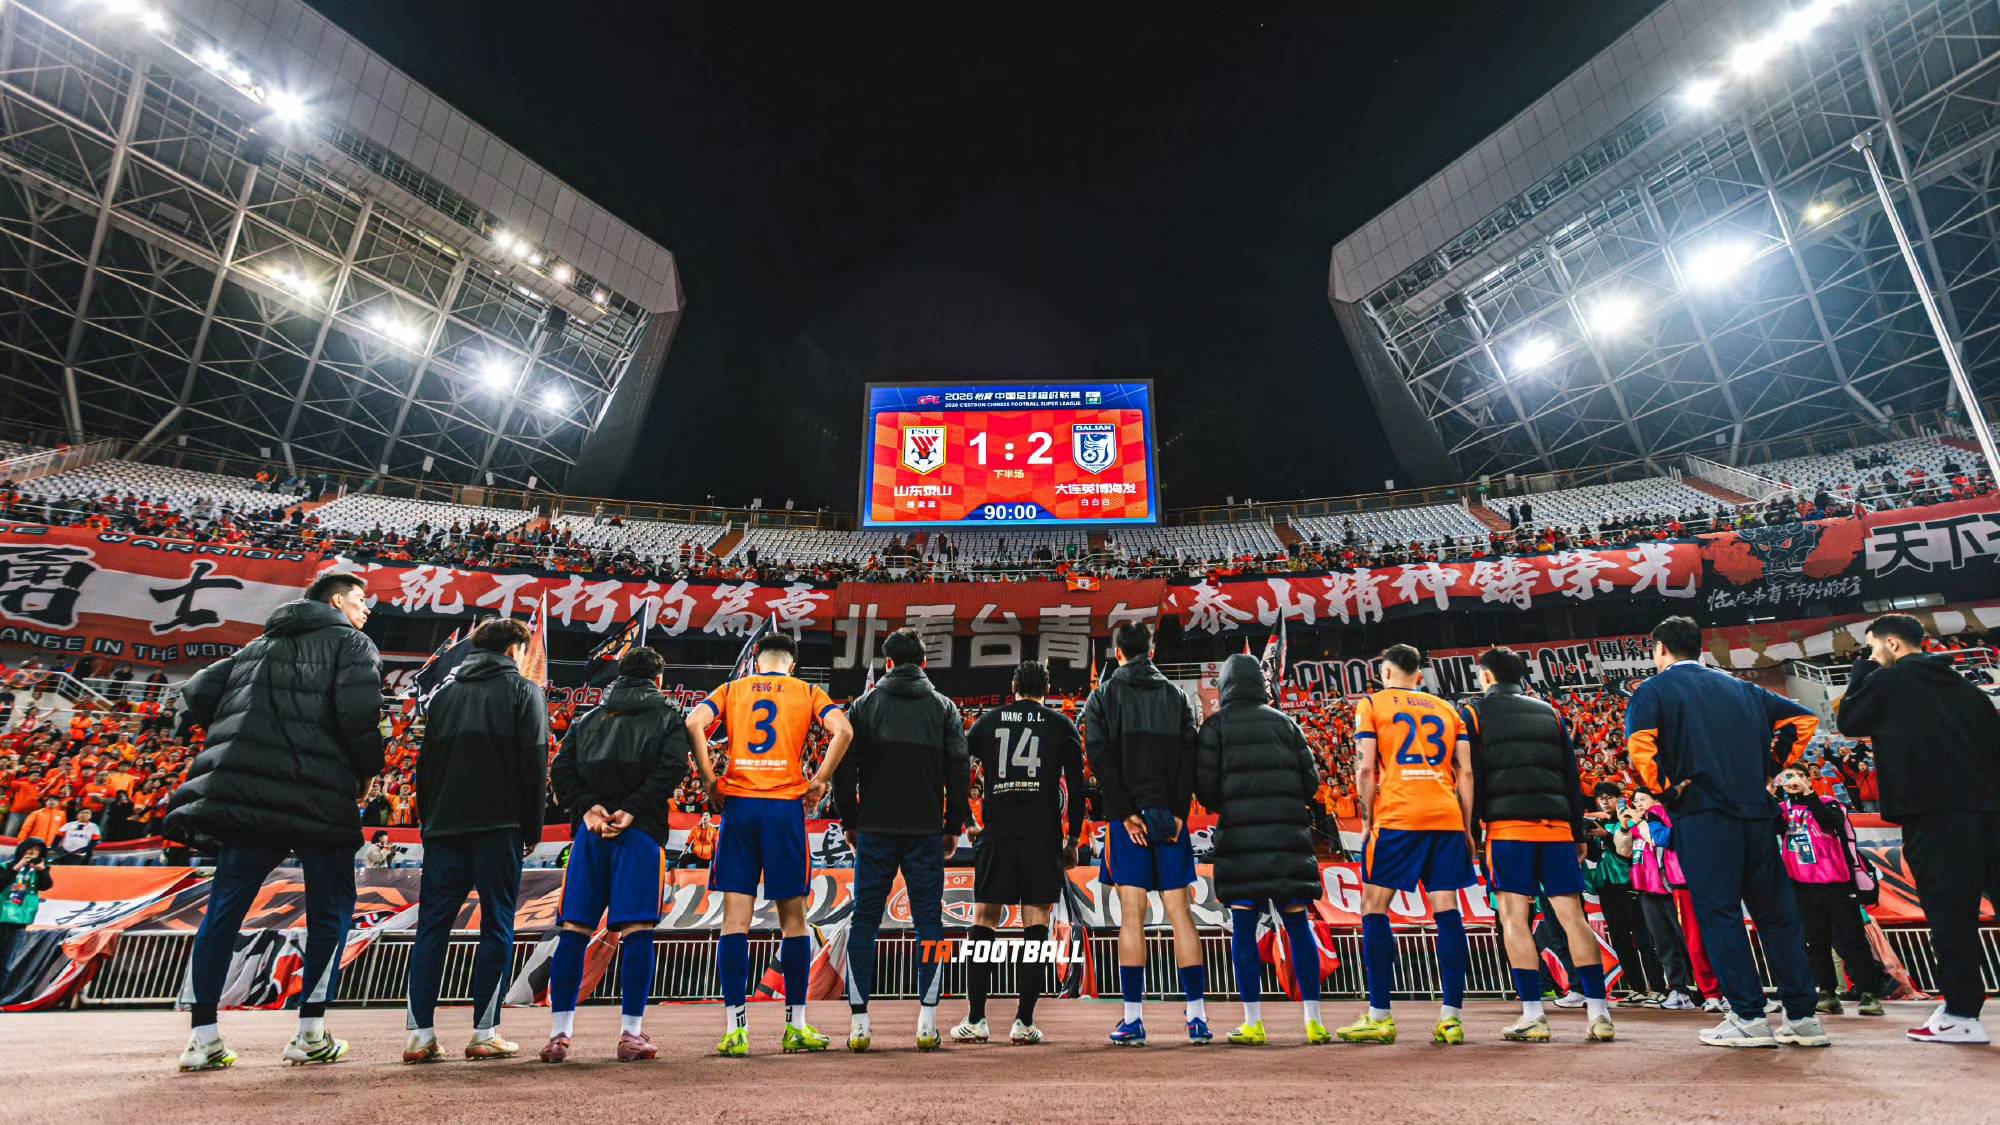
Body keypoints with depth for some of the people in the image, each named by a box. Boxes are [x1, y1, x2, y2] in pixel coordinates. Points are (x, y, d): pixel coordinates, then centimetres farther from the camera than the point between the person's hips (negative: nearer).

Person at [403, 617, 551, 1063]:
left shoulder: (445, 692, 16)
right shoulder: (524, 691, 1)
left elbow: (425, 762, 15)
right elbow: (534, 764, -6)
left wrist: (428, 820, 18)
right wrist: (532, 828, 0)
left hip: (443, 826, 5)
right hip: (498, 826, -4)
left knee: (432, 927, 9)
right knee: (497, 926, 2)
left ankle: (421, 1033, 6)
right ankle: (485, 1033, 2)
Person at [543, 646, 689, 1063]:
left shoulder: (588, 718, 21)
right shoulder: (668, 716, 9)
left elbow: (560, 770, 7)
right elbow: (671, 769, -8)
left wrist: (587, 808, -2)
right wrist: (631, 810, -11)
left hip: (589, 829, 4)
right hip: (640, 831, -3)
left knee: (573, 931, 8)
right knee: (637, 932, -1)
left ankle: (559, 1034, 11)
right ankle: (631, 1033, 1)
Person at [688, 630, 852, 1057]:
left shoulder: (732, 689, 13)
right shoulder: (807, 692, 9)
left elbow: (694, 723, -5)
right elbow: (842, 730, -8)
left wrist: (709, 780, 0)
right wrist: (819, 781, -1)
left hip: (737, 805, 1)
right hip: (785, 807, -1)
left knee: (735, 918, 4)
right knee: (792, 918, 7)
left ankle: (735, 1030, 4)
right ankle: (796, 1027, 14)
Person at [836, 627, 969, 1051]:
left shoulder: (865, 705, 3)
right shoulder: (944, 707, 3)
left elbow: (843, 766, 0)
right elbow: (959, 768, 0)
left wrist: (850, 821, 9)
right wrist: (953, 825, 7)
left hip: (875, 831, 0)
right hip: (926, 832, 0)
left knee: (864, 922, 8)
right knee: (929, 922, 6)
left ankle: (859, 1021, 9)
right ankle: (927, 1022, 5)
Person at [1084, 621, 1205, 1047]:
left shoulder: (1103, 697, 4)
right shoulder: (1175, 695, 11)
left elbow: (1100, 757, -7)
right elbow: (1189, 756, 2)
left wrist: (1125, 813, -9)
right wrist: (1178, 812, -2)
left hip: (1127, 818, -2)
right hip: (1170, 816, 3)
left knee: (1131, 915, 0)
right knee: (1179, 912, 6)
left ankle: (1133, 1019, 3)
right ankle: (1198, 1016, 7)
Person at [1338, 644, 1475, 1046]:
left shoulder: (1372, 703, 7)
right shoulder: (1447, 708, 19)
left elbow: (1366, 768, -2)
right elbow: (1465, 772, 11)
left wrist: (1367, 821, 5)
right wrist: (1466, 827, 14)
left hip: (1397, 817, -4)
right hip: (1447, 817, 5)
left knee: (1374, 910, 2)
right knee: (1447, 911, 7)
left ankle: (1379, 1017, 1)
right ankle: (1452, 1017, 6)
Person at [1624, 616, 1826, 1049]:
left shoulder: (1653, 690, 1)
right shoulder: (1739, 687, 20)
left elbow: (1640, 746, -15)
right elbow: (1804, 719, 21)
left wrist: (1666, 789, -4)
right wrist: (1768, 766, 18)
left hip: (1702, 813, -5)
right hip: (1756, 810, 6)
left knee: (1719, 914, -1)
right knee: (1776, 911, 11)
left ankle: (1749, 1018, 0)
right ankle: (1803, 1017, 15)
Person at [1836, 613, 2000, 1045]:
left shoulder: (1888, 680, 0)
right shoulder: (1963, 685, 18)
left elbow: (1848, 722, 10)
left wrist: (1860, 671, 17)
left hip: (1932, 814, -6)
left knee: (1948, 912, -6)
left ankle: (1961, 1014, -5)